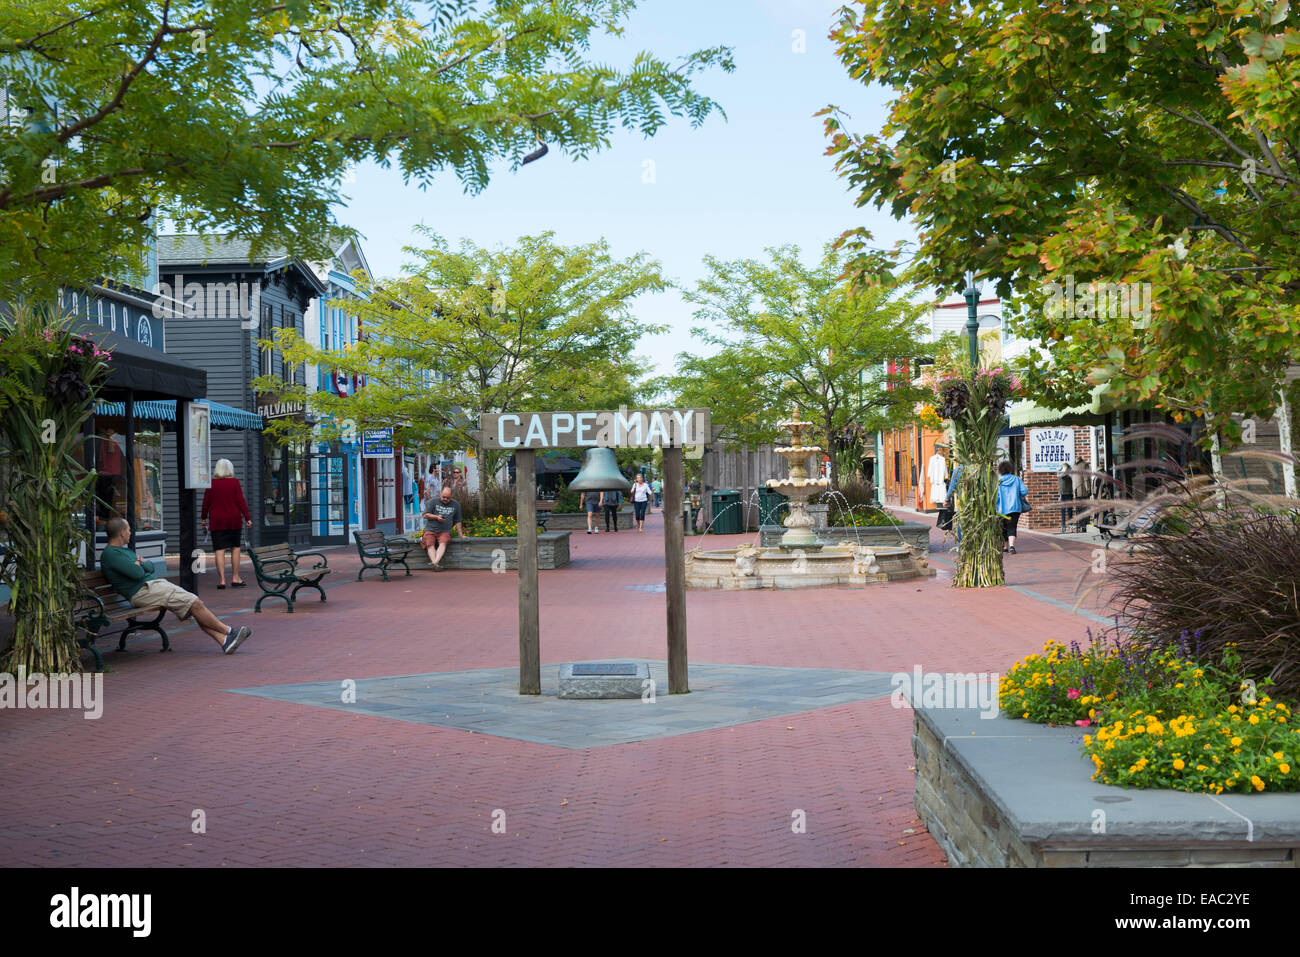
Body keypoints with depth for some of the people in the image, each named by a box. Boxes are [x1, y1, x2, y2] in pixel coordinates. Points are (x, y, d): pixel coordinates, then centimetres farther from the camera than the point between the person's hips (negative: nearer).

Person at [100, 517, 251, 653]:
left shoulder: (125, 550, 23)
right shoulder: (110, 553, -10)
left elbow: (151, 567, 19)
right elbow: (137, 573, -20)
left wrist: (140, 564, -2)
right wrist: (140, 567, 2)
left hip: (154, 584, 10)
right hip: (143, 592, -10)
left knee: (195, 604, -5)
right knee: (194, 603, -16)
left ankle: (224, 640, -12)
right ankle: (229, 632, -7)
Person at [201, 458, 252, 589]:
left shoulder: (211, 484, -2)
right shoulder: (234, 482, -4)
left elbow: (206, 503, 2)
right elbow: (240, 501, -6)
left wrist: (204, 519, 12)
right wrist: (247, 518, -1)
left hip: (216, 520, 0)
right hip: (233, 519, 0)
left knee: (219, 550, 0)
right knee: (235, 547, 11)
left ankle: (221, 579, -5)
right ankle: (235, 578, 11)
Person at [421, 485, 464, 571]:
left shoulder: (455, 505, 14)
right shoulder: (433, 502, 8)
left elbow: (457, 521, 21)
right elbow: (425, 515, 5)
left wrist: (461, 535, 20)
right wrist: (436, 517, -9)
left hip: (445, 531, 0)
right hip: (430, 530, 0)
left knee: (443, 543, -31)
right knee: (430, 544, -28)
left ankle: (435, 562, -47)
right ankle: (435, 564, -43)